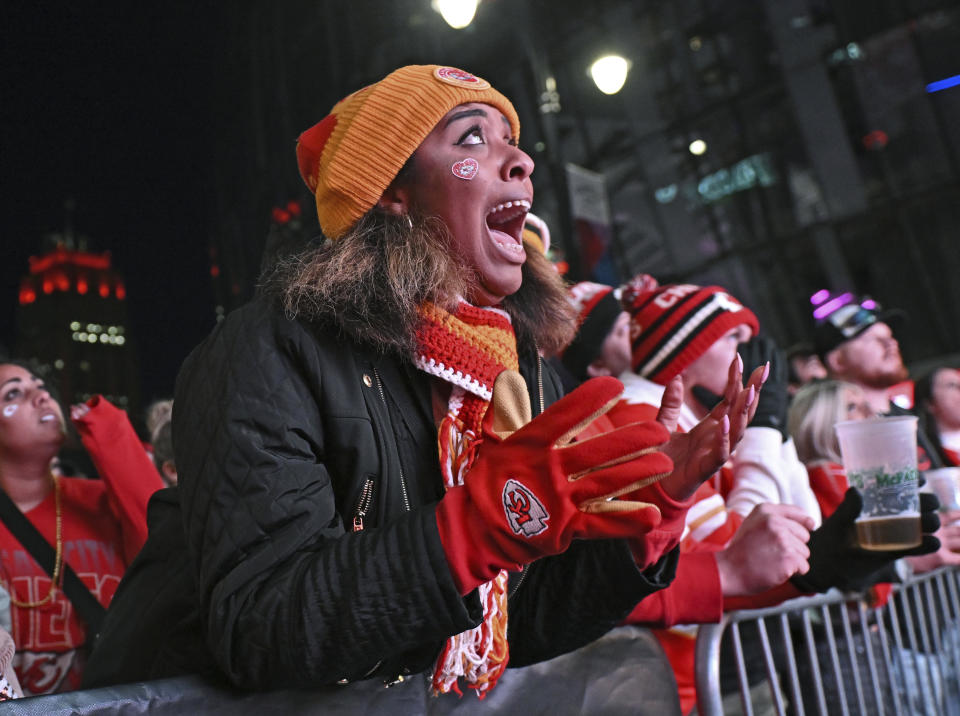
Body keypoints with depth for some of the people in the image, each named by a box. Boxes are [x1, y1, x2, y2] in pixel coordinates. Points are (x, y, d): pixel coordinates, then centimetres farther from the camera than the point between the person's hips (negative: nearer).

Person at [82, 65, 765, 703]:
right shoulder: (274, 350, -16)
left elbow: (524, 624, 2)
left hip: (415, 705, 4)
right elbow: (254, 630, -24)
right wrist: (478, 525, -33)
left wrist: (653, 502, -10)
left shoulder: (524, 369, 0)